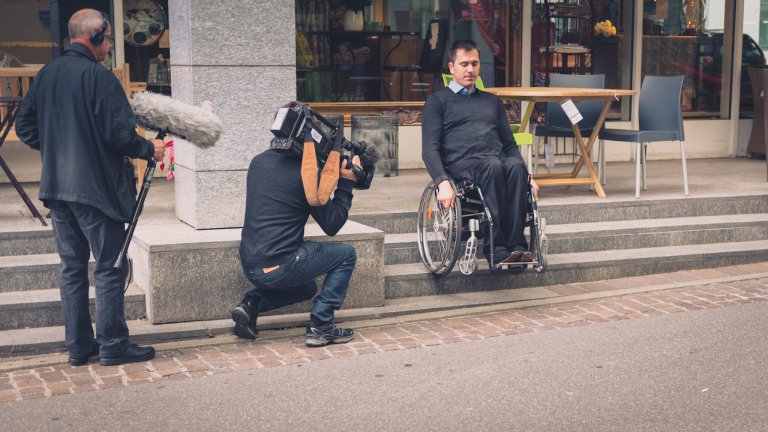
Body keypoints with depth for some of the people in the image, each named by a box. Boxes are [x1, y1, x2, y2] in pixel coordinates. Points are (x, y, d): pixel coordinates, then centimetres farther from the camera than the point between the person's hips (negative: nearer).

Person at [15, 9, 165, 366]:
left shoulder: (46, 75, 8)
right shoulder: (99, 76, -14)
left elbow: (25, 127, 13)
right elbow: (119, 133, -19)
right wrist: (149, 149, -3)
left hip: (56, 187, 7)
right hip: (96, 186, -7)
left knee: (72, 266, 13)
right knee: (110, 267, 2)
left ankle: (78, 346, 18)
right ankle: (112, 345, 6)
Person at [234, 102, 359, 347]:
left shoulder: (259, 162, 8)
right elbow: (332, 225, -8)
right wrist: (346, 182, -1)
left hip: (249, 266, 8)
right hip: (277, 267, -8)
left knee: (307, 288, 33)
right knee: (346, 255, 10)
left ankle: (251, 303, 9)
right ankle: (320, 325, 4)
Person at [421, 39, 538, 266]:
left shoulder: (492, 101, 30)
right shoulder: (438, 100, 15)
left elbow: (509, 144, 28)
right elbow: (430, 148, 2)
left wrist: (527, 175, 10)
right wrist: (442, 183, -16)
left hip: (498, 162, 4)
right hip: (460, 165, -3)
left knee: (516, 166, -33)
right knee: (492, 166, -37)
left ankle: (516, 245, -37)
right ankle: (496, 249, -38)